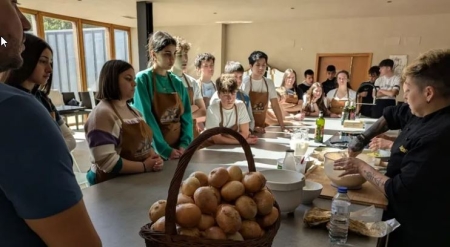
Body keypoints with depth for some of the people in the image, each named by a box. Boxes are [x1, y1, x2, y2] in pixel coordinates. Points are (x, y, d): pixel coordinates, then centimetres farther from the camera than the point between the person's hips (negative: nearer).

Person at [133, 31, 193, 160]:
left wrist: (184, 144, -9)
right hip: (154, 151, -5)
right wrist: (164, 150, -17)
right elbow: (146, 119, -16)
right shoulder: (142, 79, -11)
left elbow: (186, 116, 3)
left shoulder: (177, 82, 4)